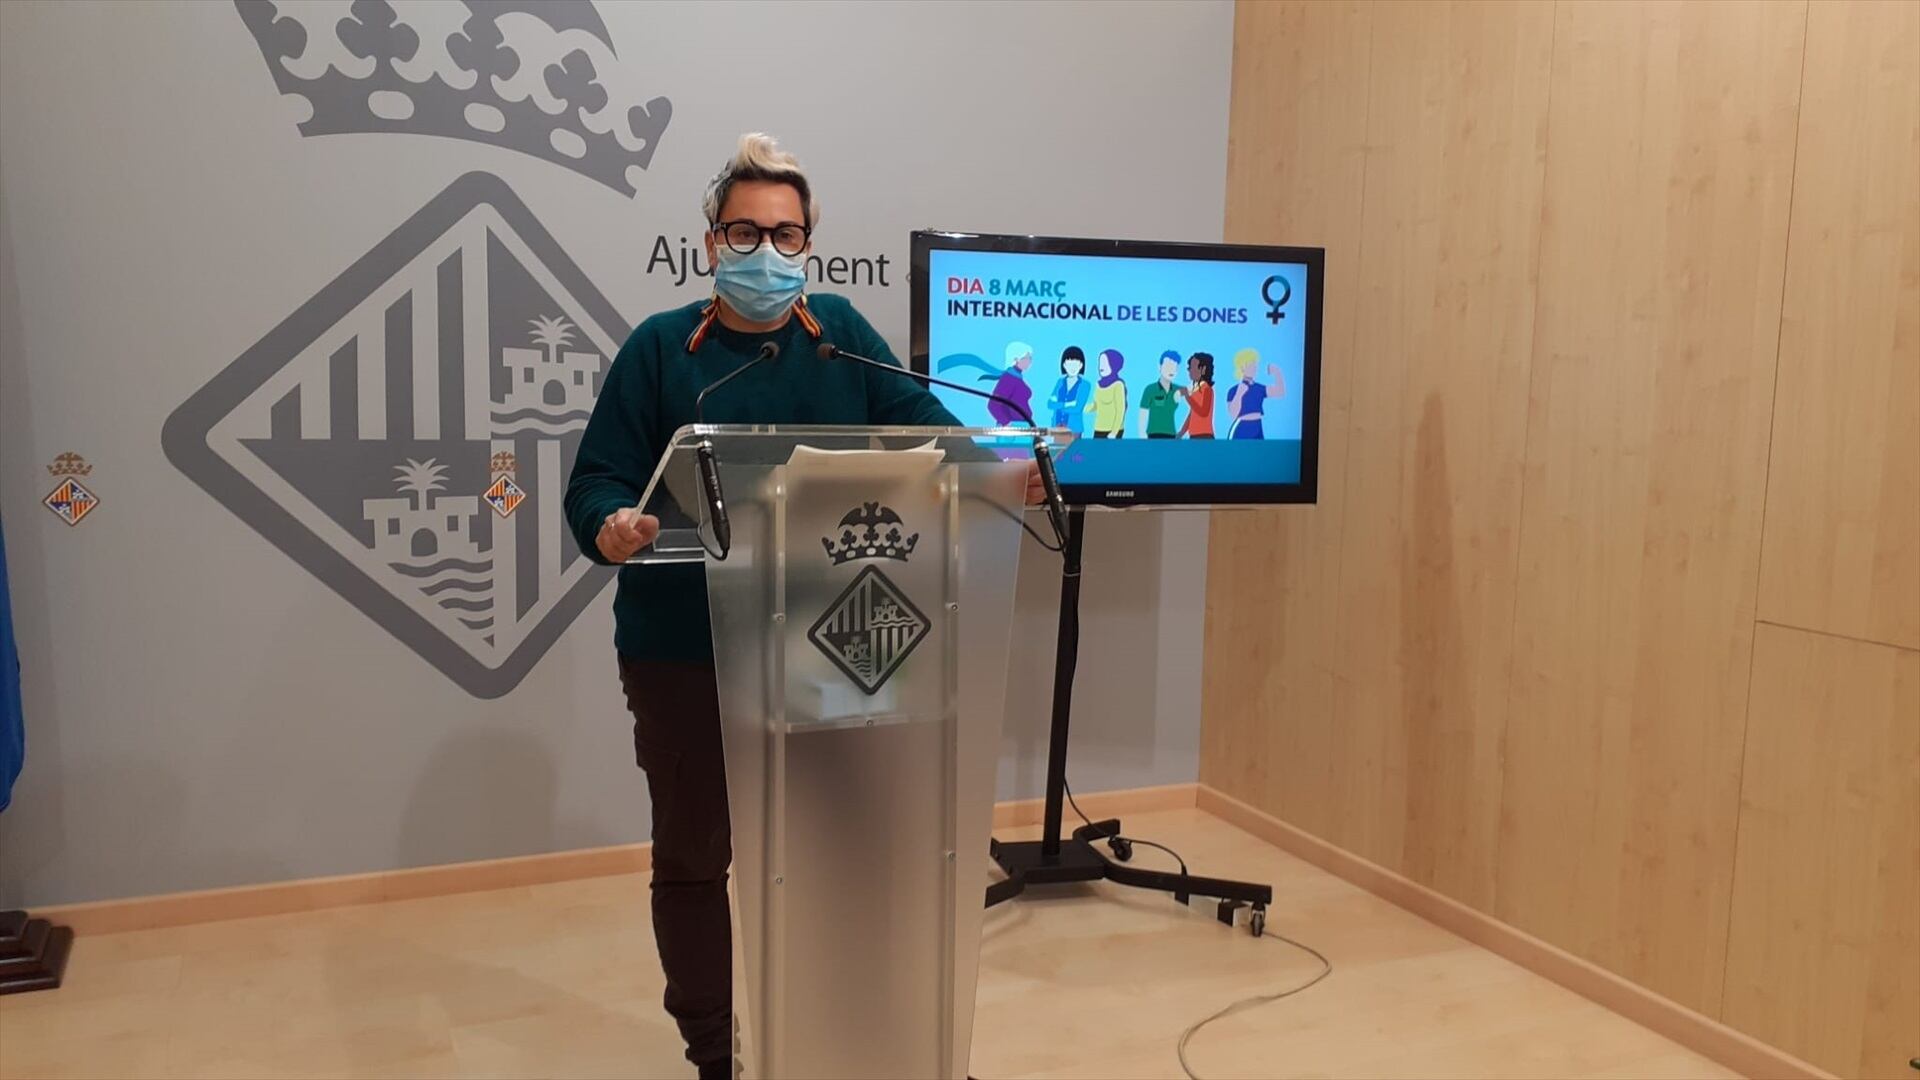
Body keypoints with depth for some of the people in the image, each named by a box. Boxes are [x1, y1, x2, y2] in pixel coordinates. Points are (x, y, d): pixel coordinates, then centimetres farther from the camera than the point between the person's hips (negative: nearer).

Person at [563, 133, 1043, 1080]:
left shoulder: (842, 336, 5)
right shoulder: (659, 347, -3)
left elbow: (918, 425, 0)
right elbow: (598, 478, -7)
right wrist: (610, 529, -30)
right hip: (685, 649, -2)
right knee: (693, 856, 11)